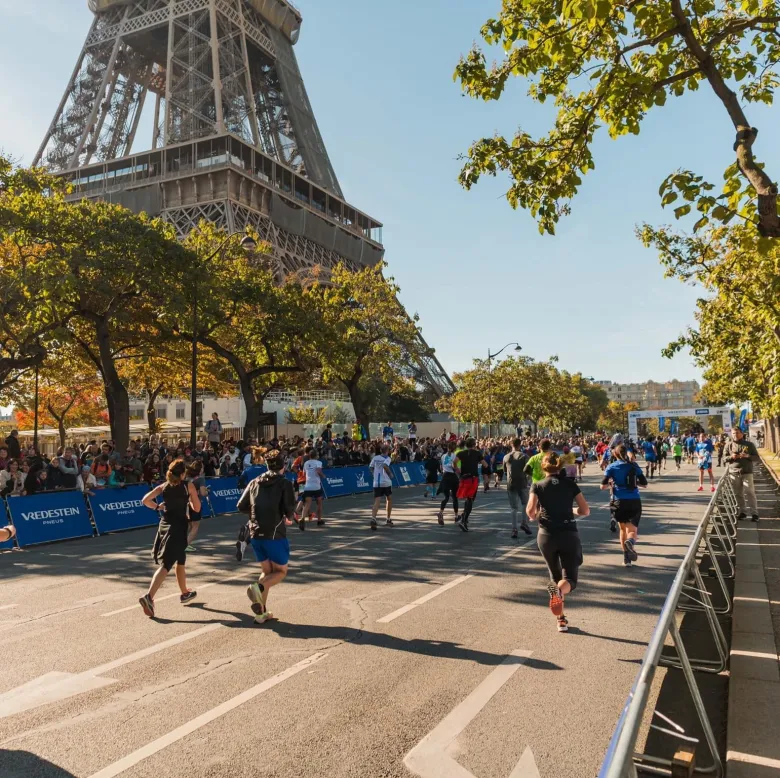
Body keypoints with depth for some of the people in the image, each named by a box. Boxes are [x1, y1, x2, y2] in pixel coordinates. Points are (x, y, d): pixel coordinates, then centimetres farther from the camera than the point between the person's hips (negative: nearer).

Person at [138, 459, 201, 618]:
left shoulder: (164, 486, 7)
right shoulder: (188, 486, -3)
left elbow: (145, 500, -1)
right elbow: (197, 509, 0)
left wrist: (157, 507, 14)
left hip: (164, 524, 5)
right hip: (179, 526, -5)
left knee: (180, 560, 22)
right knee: (165, 564, -4)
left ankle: (185, 593, 35)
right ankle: (149, 596, -20)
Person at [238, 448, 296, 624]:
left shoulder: (254, 482, 8)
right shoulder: (284, 483, -5)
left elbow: (241, 506, 8)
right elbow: (290, 508, -14)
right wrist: (287, 517, 8)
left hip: (255, 533, 5)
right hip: (275, 534, -5)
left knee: (266, 571, 19)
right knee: (281, 571, 9)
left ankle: (261, 612, 12)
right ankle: (258, 588, -20)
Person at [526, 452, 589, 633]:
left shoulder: (537, 486, 2)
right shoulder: (570, 484, 6)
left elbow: (530, 510, -10)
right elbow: (585, 511, 4)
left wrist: (535, 517, 11)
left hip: (546, 536, 1)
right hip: (569, 535, -1)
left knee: (555, 577, 20)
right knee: (570, 579, 3)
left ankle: (561, 619, 18)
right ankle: (559, 591, -33)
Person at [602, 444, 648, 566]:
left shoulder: (612, 467, 1)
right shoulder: (634, 466, 5)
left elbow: (603, 486, -6)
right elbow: (644, 483, 7)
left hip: (619, 501, 0)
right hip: (634, 501, 0)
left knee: (623, 528, 18)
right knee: (632, 529, 2)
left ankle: (626, 557, 15)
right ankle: (630, 541, -33)